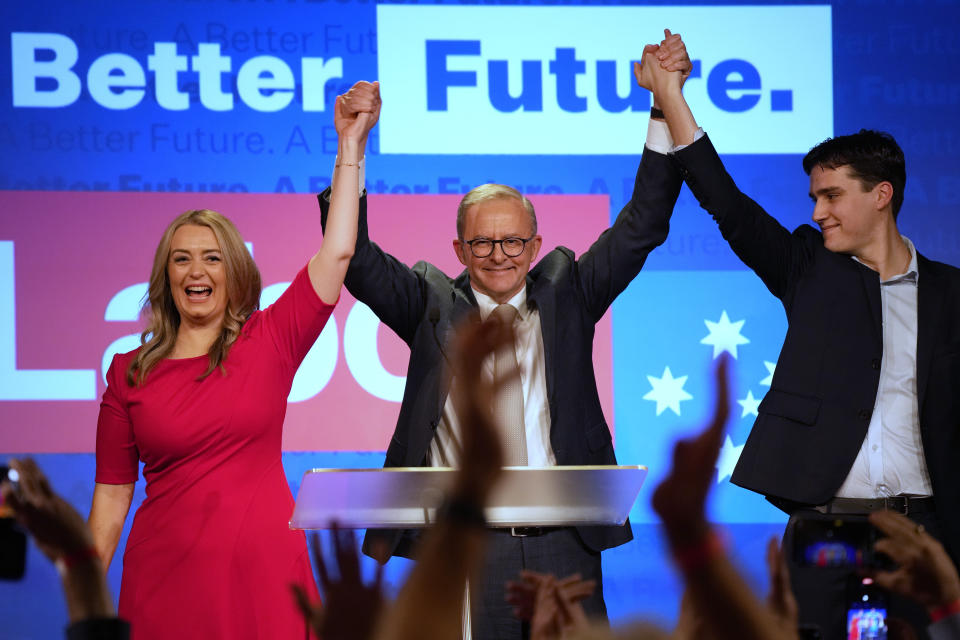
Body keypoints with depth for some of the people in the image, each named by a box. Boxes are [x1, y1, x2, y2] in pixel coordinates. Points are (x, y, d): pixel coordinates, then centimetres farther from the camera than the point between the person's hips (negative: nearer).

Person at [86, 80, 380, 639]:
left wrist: (351, 145, -5)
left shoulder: (268, 342, 3)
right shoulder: (129, 372, 5)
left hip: (261, 570, 0)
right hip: (166, 575, 1)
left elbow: (337, 252, -3)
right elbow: (113, 492, 7)